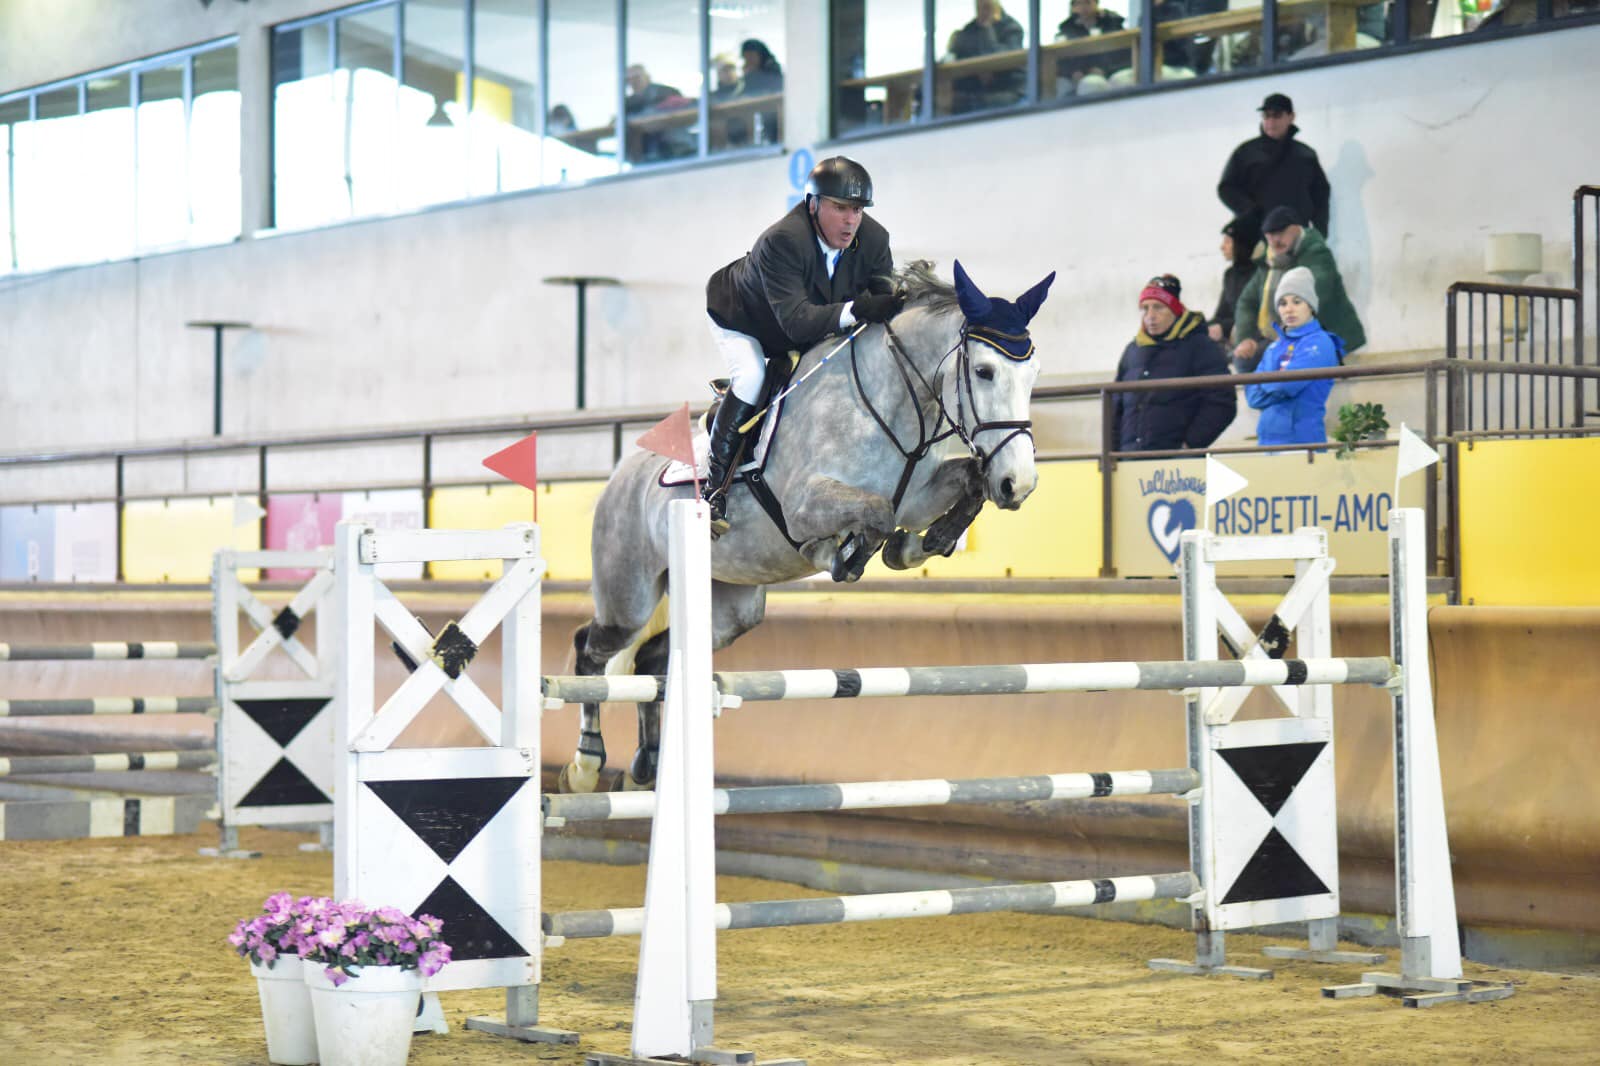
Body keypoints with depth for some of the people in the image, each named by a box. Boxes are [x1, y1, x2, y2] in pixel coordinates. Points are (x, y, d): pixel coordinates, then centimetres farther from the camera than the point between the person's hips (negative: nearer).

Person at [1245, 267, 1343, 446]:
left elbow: (1287, 384, -16)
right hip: (1268, 440, 6)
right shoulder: (1275, 348, 15)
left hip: (1303, 440, -6)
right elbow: (1252, 397, 6)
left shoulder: (1319, 343, -6)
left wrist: (1264, 385, 3)